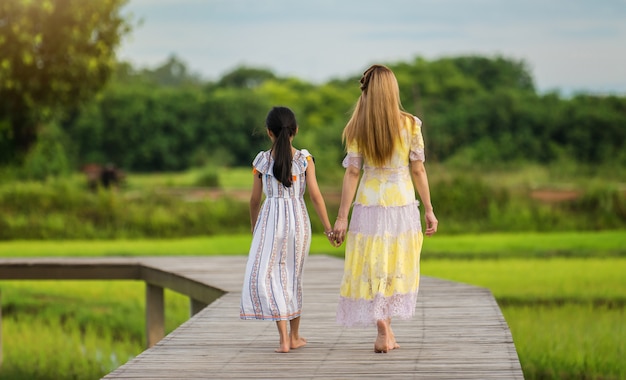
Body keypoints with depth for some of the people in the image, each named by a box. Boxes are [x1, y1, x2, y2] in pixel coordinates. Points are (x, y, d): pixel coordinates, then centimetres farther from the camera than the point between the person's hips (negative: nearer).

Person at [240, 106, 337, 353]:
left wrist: (254, 226, 23)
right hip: (299, 220, 2)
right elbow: (315, 195, -4)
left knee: (263, 276, 0)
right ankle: (294, 336, 25)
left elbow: (255, 199, 7)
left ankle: (284, 338, -13)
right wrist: (328, 228, 2)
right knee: (292, 276, 16)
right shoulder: (305, 159, 0)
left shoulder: (262, 160, 0)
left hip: (271, 219, -2)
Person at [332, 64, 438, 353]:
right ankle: (385, 330, 15)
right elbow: (418, 170, -2)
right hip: (403, 203, 1)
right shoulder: (410, 124, -3)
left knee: (371, 268, 7)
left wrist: (342, 216, -3)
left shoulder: (357, 128, -4)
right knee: (396, 267, 14)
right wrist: (429, 210, 6)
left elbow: (352, 173, -6)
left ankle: (383, 326, -8)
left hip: (369, 206, 0)